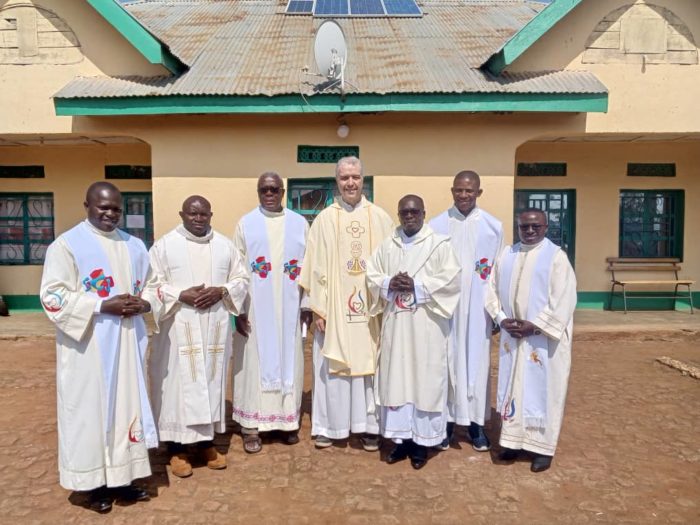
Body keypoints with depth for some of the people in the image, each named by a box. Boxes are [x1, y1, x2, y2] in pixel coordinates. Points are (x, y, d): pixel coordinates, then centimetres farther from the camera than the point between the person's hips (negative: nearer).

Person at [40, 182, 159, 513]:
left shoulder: (135, 246, 10)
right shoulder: (66, 244, -6)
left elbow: (151, 286, 15)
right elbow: (53, 296, -12)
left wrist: (143, 304, -7)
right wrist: (104, 305, -20)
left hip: (127, 343, 5)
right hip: (87, 346, -5)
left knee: (128, 404, 11)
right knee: (90, 410, 4)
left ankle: (122, 478, 25)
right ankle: (95, 484, 20)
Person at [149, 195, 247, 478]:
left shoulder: (225, 245, 7)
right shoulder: (164, 245, -2)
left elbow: (241, 279, 8)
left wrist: (221, 291, -11)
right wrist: (181, 295, -18)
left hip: (215, 327, 3)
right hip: (178, 329, -3)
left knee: (212, 381, 10)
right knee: (179, 382, 1)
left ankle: (207, 441, 25)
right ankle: (177, 448, 14)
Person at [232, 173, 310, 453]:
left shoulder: (299, 223, 6)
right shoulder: (245, 224, 2)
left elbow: (307, 267, 6)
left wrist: (308, 305, 1)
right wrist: (238, 309, -9)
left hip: (289, 308, 2)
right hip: (255, 308, -1)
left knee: (289, 361, 8)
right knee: (255, 362, 2)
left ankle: (288, 420, 22)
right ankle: (251, 425, 11)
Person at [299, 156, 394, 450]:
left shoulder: (381, 218, 3)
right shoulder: (324, 219, 1)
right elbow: (316, 266, -1)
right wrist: (318, 308, -5)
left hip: (372, 307, 1)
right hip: (334, 307, 0)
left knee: (370, 365, 7)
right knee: (333, 367, 7)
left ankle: (369, 426, 21)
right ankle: (329, 426, 21)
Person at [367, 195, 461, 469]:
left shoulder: (439, 244, -2)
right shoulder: (387, 245, 11)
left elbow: (452, 279, -10)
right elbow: (371, 275, 9)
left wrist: (417, 287, -17)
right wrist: (389, 284, -11)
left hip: (427, 325, -4)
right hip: (394, 323, 4)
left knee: (425, 380, 2)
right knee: (395, 379, 7)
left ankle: (422, 440, 15)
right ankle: (402, 437, 19)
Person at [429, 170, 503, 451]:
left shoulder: (493, 226, 1)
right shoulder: (436, 225, 0)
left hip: (478, 308, 1)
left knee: (477, 361, 7)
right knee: (447, 361, 4)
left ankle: (476, 421, 19)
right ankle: (447, 419, 16)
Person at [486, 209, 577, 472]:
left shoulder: (556, 257, -7)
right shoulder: (507, 255, 7)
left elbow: (563, 299, -13)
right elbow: (494, 289, 8)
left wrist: (535, 325, -17)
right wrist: (502, 319, -6)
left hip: (543, 338, -4)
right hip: (512, 336, 5)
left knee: (542, 389, 4)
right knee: (512, 387, 11)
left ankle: (543, 446, 17)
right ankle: (513, 439, 25)